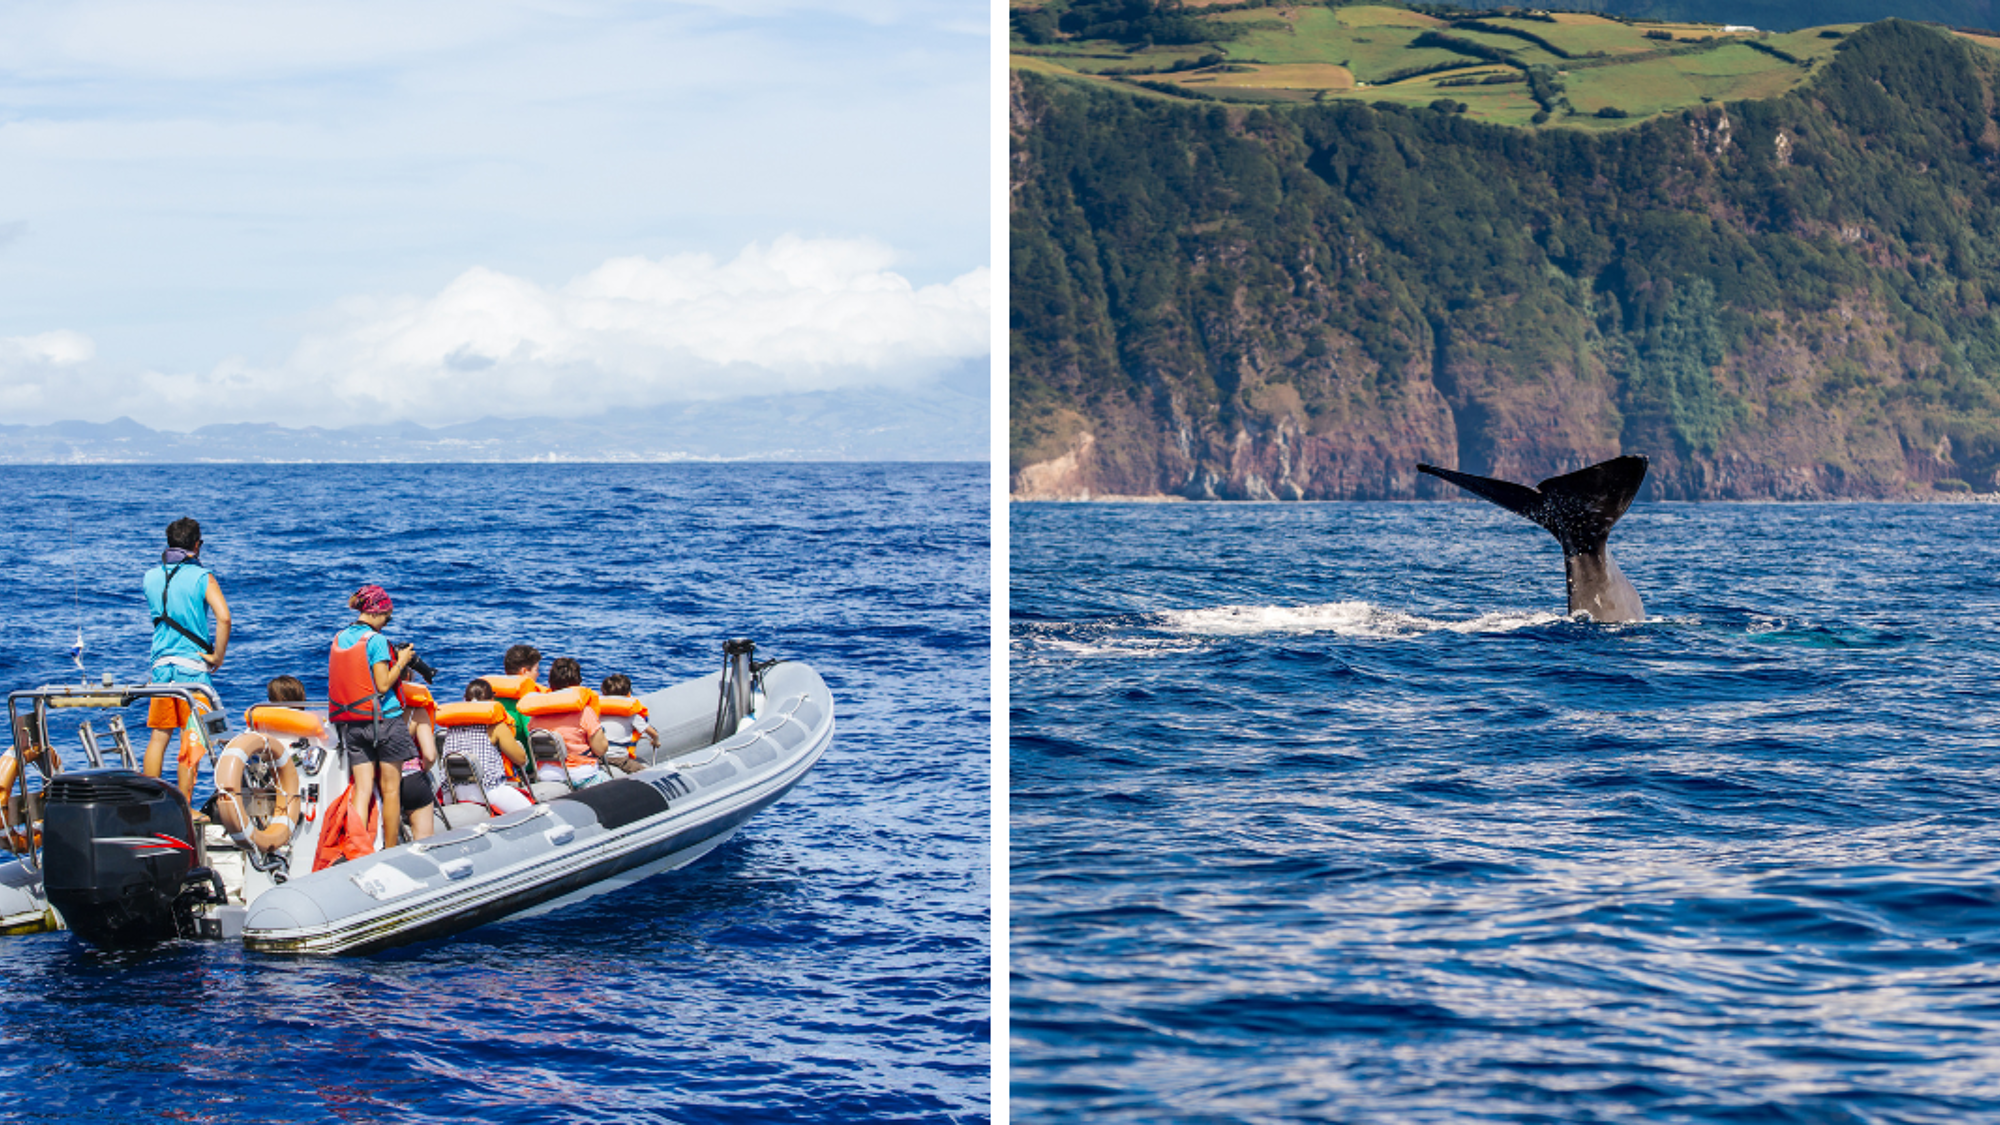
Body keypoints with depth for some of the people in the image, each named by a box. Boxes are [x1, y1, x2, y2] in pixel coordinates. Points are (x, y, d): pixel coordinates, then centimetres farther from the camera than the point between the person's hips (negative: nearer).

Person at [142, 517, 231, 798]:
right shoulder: (201, 578, -8)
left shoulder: (151, 577, 7)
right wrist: (218, 656, -9)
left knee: (158, 736, 11)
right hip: (193, 665, -5)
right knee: (190, 740, -1)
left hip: (161, 664, 5)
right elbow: (223, 617, -20)